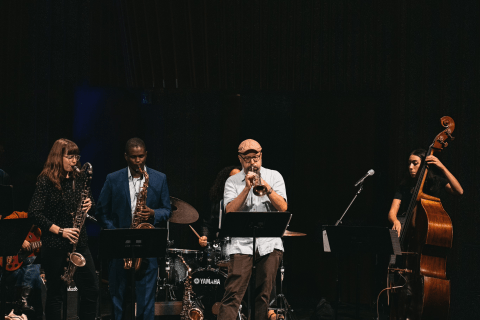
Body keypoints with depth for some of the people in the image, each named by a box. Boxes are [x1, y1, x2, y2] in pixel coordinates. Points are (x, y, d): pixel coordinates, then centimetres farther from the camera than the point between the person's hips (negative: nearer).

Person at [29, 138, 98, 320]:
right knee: (55, 293, 3)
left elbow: (92, 206, 18)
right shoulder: (46, 180, -7)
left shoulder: (80, 178, 8)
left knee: (91, 290, 3)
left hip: (79, 242, 5)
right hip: (54, 246, -5)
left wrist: (89, 205, -7)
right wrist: (60, 231, -17)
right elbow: (35, 213, -11)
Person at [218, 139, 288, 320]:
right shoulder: (232, 182, 9)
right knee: (233, 293, -11)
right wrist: (247, 188, -12)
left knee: (264, 295, 2)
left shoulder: (274, 176, 10)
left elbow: (283, 207, 0)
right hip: (242, 243, -1)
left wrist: (267, 188, -14)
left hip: (270, 243, 1)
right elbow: (230, 211, -5)